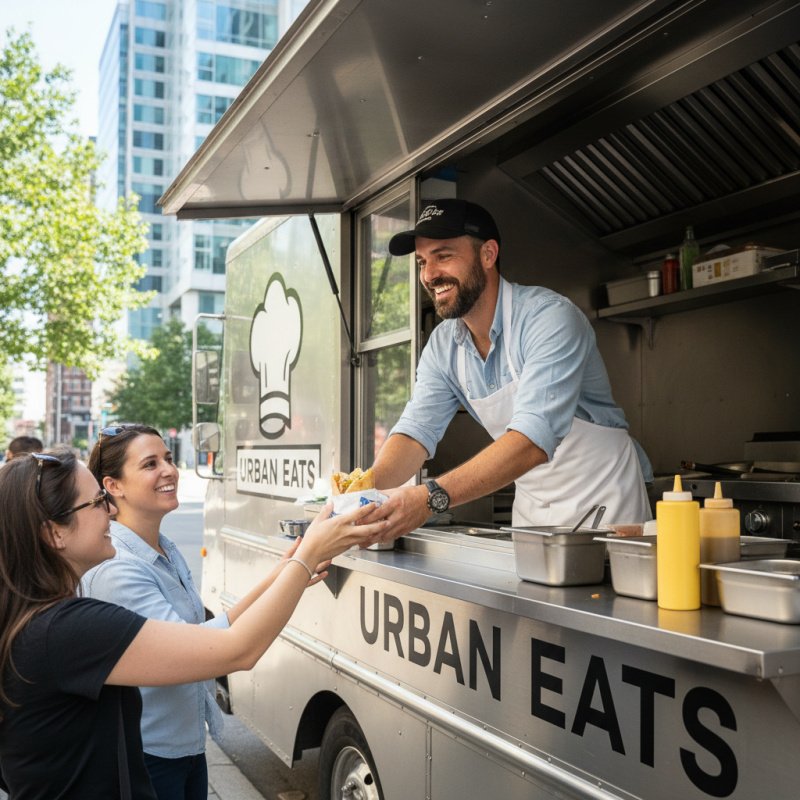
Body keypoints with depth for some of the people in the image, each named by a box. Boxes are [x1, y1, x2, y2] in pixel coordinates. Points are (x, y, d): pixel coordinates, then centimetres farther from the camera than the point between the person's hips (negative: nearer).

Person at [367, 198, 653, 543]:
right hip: (532, 508, 5)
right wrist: (367, 490, -31)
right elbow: (416, 430, -10)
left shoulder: (550, 317, -24)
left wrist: (432, 496, -46)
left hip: (602, 499, -5)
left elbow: (533, 439, -35)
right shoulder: (443, 346, -2)